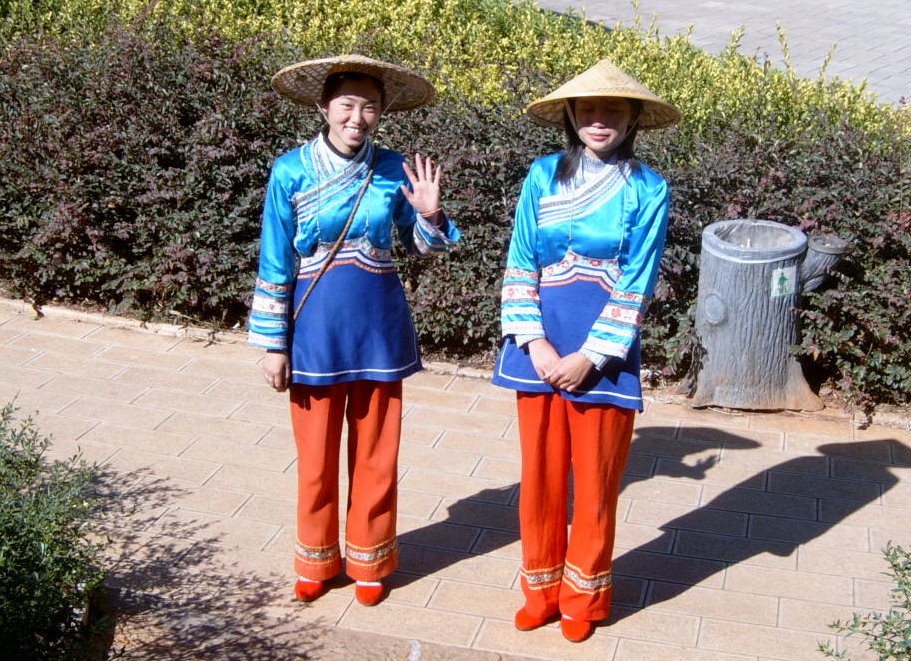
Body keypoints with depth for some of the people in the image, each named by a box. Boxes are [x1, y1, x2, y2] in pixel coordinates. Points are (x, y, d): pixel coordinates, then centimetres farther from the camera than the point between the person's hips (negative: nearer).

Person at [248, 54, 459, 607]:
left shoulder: (393, 169, -2)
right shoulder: (291, 171, -8)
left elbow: (422, 246, 9)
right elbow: (275, 264, -4)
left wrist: (430, 214, -13)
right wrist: (273, 344, -4)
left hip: (379, 326, 1)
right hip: (315, 327, -1)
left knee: (375, 452, 11)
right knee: (316, 453, 11)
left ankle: (369, 560, 29)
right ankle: (316, 560, 30)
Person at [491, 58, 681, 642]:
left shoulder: (648, 190, -5)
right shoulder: (543, 176, 2)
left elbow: (636, 286, -8)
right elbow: (521, 266, 0)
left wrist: (590, 357, -13)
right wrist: (536, 345, -11)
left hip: (605, 353, -2)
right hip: (540, 347, 2)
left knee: (596, 480, 8)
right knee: (540, 473, 12)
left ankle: (584, 596, 26)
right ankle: (542, 589, 30)